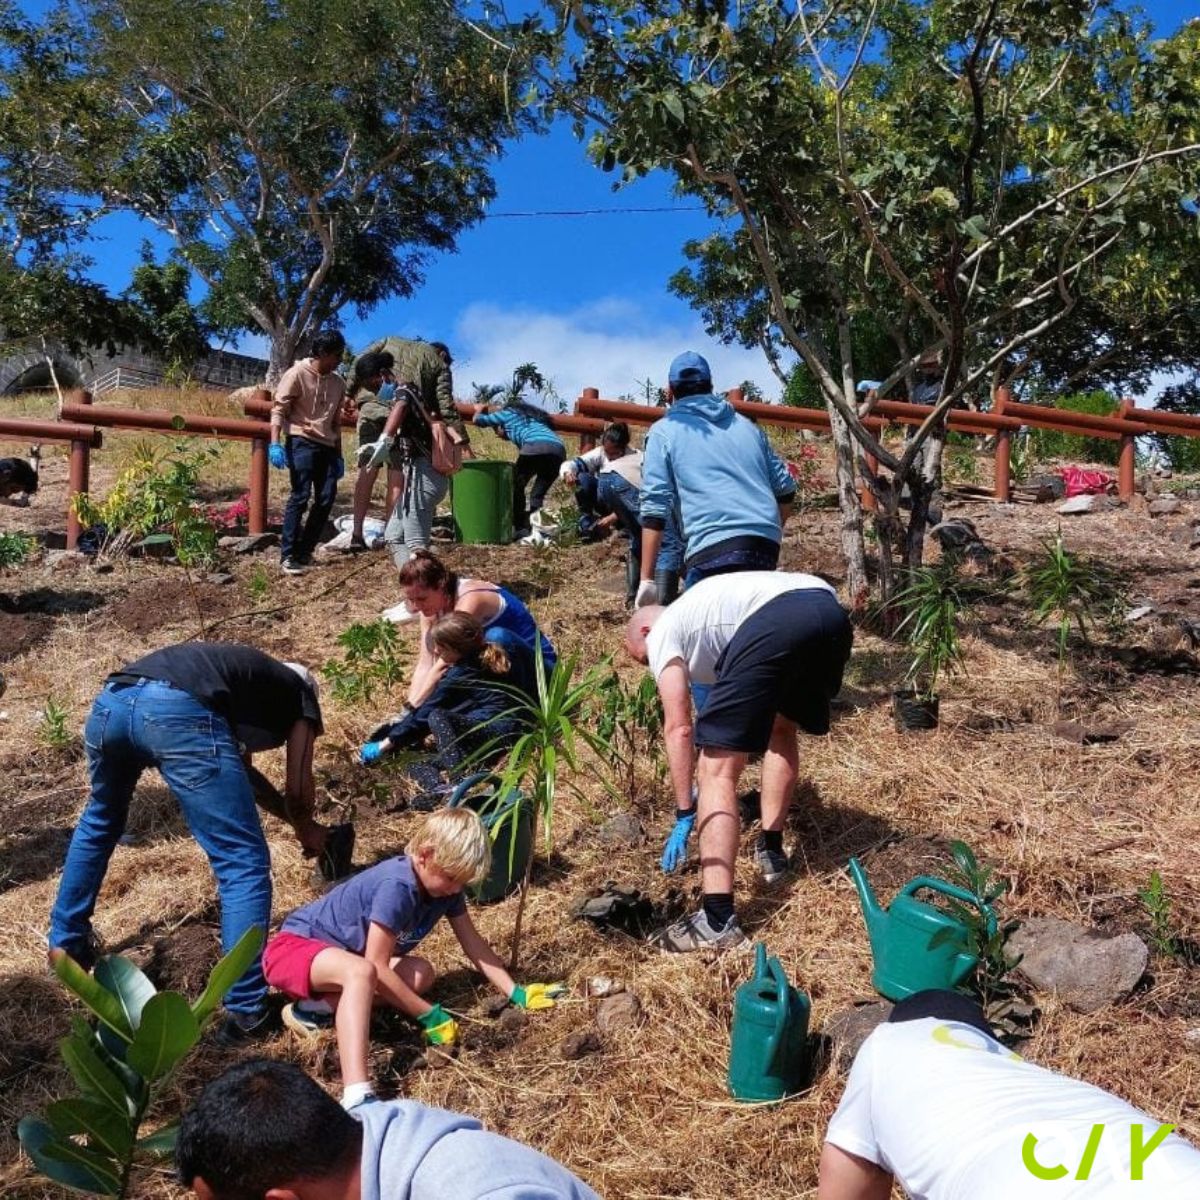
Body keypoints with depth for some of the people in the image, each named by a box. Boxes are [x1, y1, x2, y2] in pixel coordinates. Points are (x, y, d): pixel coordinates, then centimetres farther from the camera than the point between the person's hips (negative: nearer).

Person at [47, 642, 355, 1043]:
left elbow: (239, 771, 50)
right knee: (244, 863, 3)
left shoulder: (247, 671, 43)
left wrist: (297, 821, 56)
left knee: (100, 823, 35)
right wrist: (309, 832, 45)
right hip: (180, 712, -7)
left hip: (113, 699, 7)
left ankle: (67, 943, 48)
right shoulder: (301, 694, 27)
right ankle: (245, 1009, 2)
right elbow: (297, 792, 24)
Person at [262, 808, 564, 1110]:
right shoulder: (397, 886, -31)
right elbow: (377, 967, -30)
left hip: (342, 951, 9)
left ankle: (315, 1009, -10)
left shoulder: (444, 884, -6)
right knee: (362, 972, -39)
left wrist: (515, 993, -4)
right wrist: (429, 1015, -23)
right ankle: (357, 1097, -49)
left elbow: (473, 944, 2)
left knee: (421, 975, -14)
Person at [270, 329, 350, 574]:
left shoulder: (338, 383, 15)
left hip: (326, 447, 6)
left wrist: (339, 455, 19)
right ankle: (287, 555, -7)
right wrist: (275, 444, -18)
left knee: (326, 499, 0)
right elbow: (278, 409, -7)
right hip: (301, 442, -6)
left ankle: (304, 552, 11)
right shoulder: (297, 374, -4)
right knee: (300, 496, -13)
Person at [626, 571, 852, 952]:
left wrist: (684, 814, 17)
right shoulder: (699, 607, 44)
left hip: (775, 624, -8)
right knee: (782, 727, 35)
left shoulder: (662, 632, 22)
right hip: (831, 612, 9)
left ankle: (718, 920, -5)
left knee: (717, 769, -1)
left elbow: (679, 729, 13)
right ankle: (770, 850, 38)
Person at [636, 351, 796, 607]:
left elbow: (654, 506, 0)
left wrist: (647, 579, -2)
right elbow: (785, 488, 24)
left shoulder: (664, 431, 10)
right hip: (766, 547, 6)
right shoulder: (746, 425, 25)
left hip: (714, 549, -5)